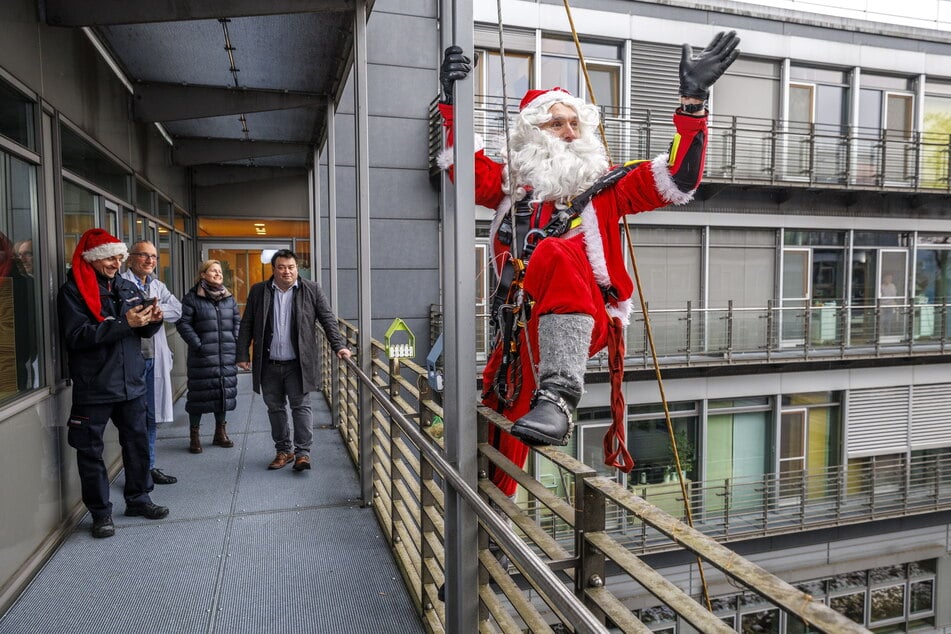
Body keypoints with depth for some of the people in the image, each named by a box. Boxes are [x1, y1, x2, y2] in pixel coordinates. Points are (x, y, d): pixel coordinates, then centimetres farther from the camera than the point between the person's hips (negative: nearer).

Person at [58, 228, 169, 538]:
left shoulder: (128, 287, 10)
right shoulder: (73, 291, -7)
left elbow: (145, 331, 14)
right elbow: (77, 336, -19)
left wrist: (153, 320, -9)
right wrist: (124, 323, -24)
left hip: (131, 383, 5)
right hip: (93, 387, -5)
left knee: (138, 443, 13)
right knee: (91, 450, 5)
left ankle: (138, 498, 29)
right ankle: (100, 512, 19)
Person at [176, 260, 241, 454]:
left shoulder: (229, 297, 12)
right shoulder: (192, 297, -3)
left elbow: (237, 321, 16)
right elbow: (183, 323, -6)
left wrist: (236, 342, 4)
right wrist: (198, 344, -12)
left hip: (227, 357, 5)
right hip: (202, 357, -4)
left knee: (225, 392, 10)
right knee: (200, 393, 0)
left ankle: (221, 432, 24)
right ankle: (194, 435, 13)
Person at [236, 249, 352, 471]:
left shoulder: (311, 290, 0)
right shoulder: (258, 291, 5)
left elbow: (328, 320, -2)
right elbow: (247, 325, 7)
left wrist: (339, 346, -13)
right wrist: (243, 355, 2)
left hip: (298, 363, -2)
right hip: (269, 364, 3)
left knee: (301, 406, -2)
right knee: (275, 408, 12)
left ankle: (303, 452, 5)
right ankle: (283, 450, 25)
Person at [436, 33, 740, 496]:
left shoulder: (605, 186, 14)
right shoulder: (509, 184, 19)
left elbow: (677, 179, 5)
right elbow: (459, 163, 14)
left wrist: (693, 99, -3)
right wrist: (451, 100, -1)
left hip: (584, 322, -3)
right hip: (521, 329, 3)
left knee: (557, 254, -34)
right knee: (504, 432, 1)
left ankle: (557, 398, -45)